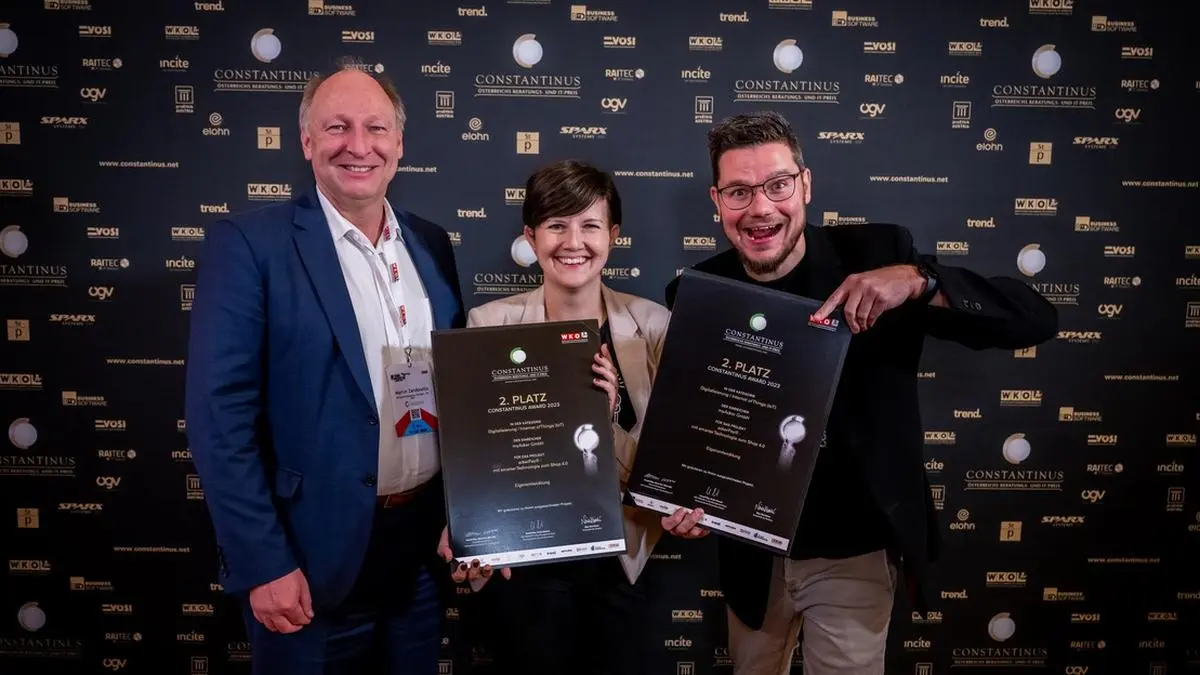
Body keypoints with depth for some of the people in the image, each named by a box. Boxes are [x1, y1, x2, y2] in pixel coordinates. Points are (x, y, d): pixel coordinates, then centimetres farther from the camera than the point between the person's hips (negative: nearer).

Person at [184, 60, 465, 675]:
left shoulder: (431, 244, 6)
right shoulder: (249, 244, -10)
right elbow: (219, 416, -13)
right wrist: (262, 563, -15)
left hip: (425, 542, 5)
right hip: (315, 557, -5)